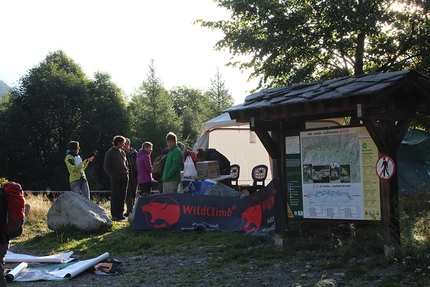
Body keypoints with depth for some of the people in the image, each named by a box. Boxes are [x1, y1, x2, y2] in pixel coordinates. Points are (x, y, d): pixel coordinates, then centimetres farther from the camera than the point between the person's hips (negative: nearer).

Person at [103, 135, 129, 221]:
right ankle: (114, 215, -2)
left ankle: (120, 213, 13)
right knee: (114, 196, -5)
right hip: (115, 177, -6)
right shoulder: (110, 153, -3)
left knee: (122, 196, 7)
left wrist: (126, 172, 9)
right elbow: (106, 166, -4)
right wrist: (112, 175, -11)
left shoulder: (122, 152, 16)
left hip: (124, 177, 6)